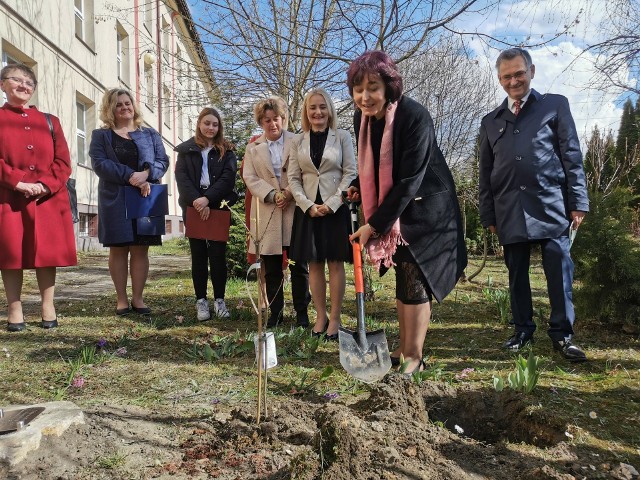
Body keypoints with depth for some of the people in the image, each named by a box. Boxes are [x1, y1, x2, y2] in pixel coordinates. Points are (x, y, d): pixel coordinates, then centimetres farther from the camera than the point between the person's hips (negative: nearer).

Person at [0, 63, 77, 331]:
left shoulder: (49, 122, 15)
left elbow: (63, 161, 6)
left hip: (48, 199, 2)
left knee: (48, 251, 3)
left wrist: (46, 184, -10)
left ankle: (48, 307, 12)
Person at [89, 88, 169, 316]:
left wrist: (146, 173, -19)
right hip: (115, 200, -1)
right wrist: (131, 176, -19)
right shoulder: (101, 135, 8)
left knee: (140, 249, 1)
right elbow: (99, 163, -7)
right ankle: (122, 299, 9)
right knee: (118, 249, 2)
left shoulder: (150, 134, 14)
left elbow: (162, 161, 3)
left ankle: (138, 298, 8)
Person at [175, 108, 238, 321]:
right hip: (194, 207, 1)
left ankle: (219, 300, 7)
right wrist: (197, 201, -15)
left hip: (219, 207, 0)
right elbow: (181, 177, 0)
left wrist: (208, 199, -16)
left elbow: (228, 177, -4)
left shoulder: (226, 150, 9)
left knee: (218, 254, -1)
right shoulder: (186, 149, 11)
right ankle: (201, 300, 9)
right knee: (198, 255, 3)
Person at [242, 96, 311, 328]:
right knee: (271, 270, 7)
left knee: (299, 267, 3)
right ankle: (275, 313, 18)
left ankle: (302, 313, 13)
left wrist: (290, 193, -15)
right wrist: (273, 195, -13)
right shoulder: (253, 148, 13)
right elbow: (250, 177, 2)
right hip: (267, 215, 2)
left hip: (295, 211, -1)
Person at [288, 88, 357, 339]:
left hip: (336, 208, -2)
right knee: (314, 264, 6)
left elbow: (350, 173, -2)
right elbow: (293, 178, 5)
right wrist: (308, 205, -9)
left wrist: (332, 203, -12)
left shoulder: (342, 137, 2)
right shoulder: (298, 141, 8)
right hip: (308, 208, 3)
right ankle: (320, 316, 16)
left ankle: (335, 318, 9)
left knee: (335, 263, 1)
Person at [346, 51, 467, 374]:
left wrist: (374, 224, -24)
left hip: (425, 208, -6)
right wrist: (358, 188, -5)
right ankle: (404, 347, 24)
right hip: (391, 210, 7)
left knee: (415, 278, -6)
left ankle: (414, 356, 5)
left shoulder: (414, 116, -24)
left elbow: (409, 181, -26)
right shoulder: (362, 118, -2)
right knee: (402, 278, 12)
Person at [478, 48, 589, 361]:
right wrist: (488, 215, 10)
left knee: (559, 272, -4)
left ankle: (562, 334, 7)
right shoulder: (491, 121, 17)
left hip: (550, 206, -2)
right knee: (517, 274, 7)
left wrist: (578, 202, -2)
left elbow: (572, 156, 5)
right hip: (510, 213, 3)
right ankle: (523, 330, 18)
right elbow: (485, 172, 16)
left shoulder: (555, 106, 11)